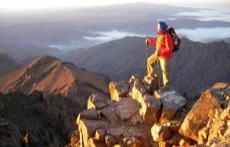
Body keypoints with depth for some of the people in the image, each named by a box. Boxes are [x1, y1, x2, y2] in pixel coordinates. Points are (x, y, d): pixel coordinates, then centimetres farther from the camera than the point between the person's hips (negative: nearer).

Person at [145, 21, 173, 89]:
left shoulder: (167, 36, -28)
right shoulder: (160, 34, 1)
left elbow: (169, 48, -30)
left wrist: (160, 52, -34)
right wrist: (149, 42, 20)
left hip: (165, 56, -10)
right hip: (158, 54, 10)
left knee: (165, 70, 1)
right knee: (150, 61, 20)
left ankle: (167, 85, 17)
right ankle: (151, 75, 38)